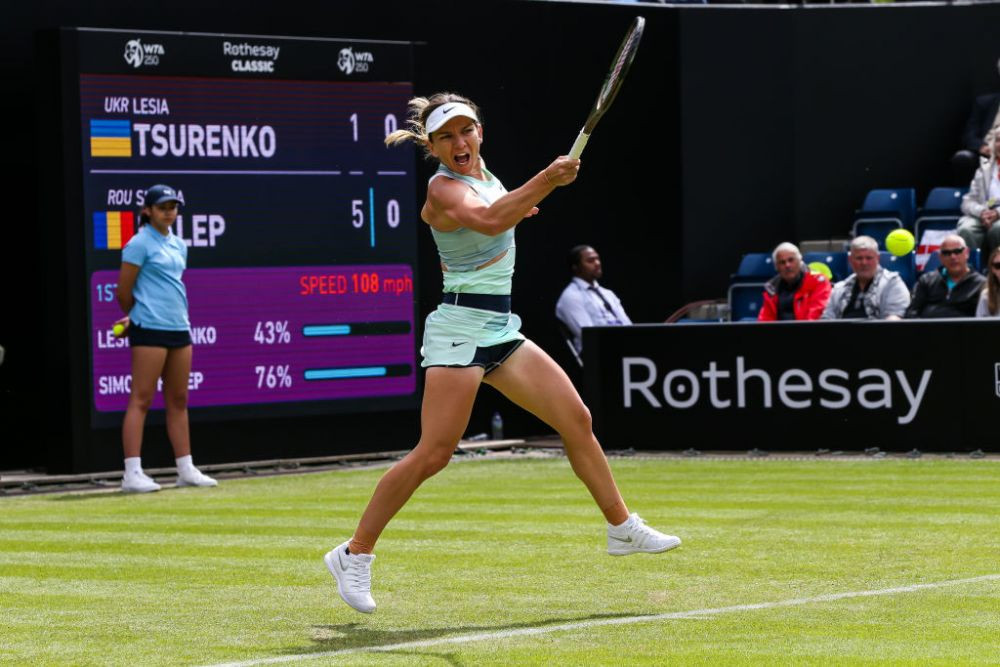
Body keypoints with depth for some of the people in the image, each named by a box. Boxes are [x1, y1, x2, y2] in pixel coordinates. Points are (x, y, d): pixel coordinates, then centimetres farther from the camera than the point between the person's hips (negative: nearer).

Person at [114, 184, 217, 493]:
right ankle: (132, 473, -8)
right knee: (141, 399, -7)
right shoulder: (139, 244, -7)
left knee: (178, 400, 10)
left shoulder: (179, 245, 15)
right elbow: (124, 293, -5)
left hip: (179, 328, 7)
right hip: (150, 330, -7)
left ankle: (186, 470, 14)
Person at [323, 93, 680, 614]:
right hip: (459, 328, -9)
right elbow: (489, 220, -36)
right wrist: (546, 181, -44)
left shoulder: (482, 175, 12)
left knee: (576, 419, 6)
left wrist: (514, 207, 26)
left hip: (501, 330, 9)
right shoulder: (444, 188, -14)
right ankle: (354, 555, -5)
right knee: (433, 454, -13)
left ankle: (621, 528, 18)